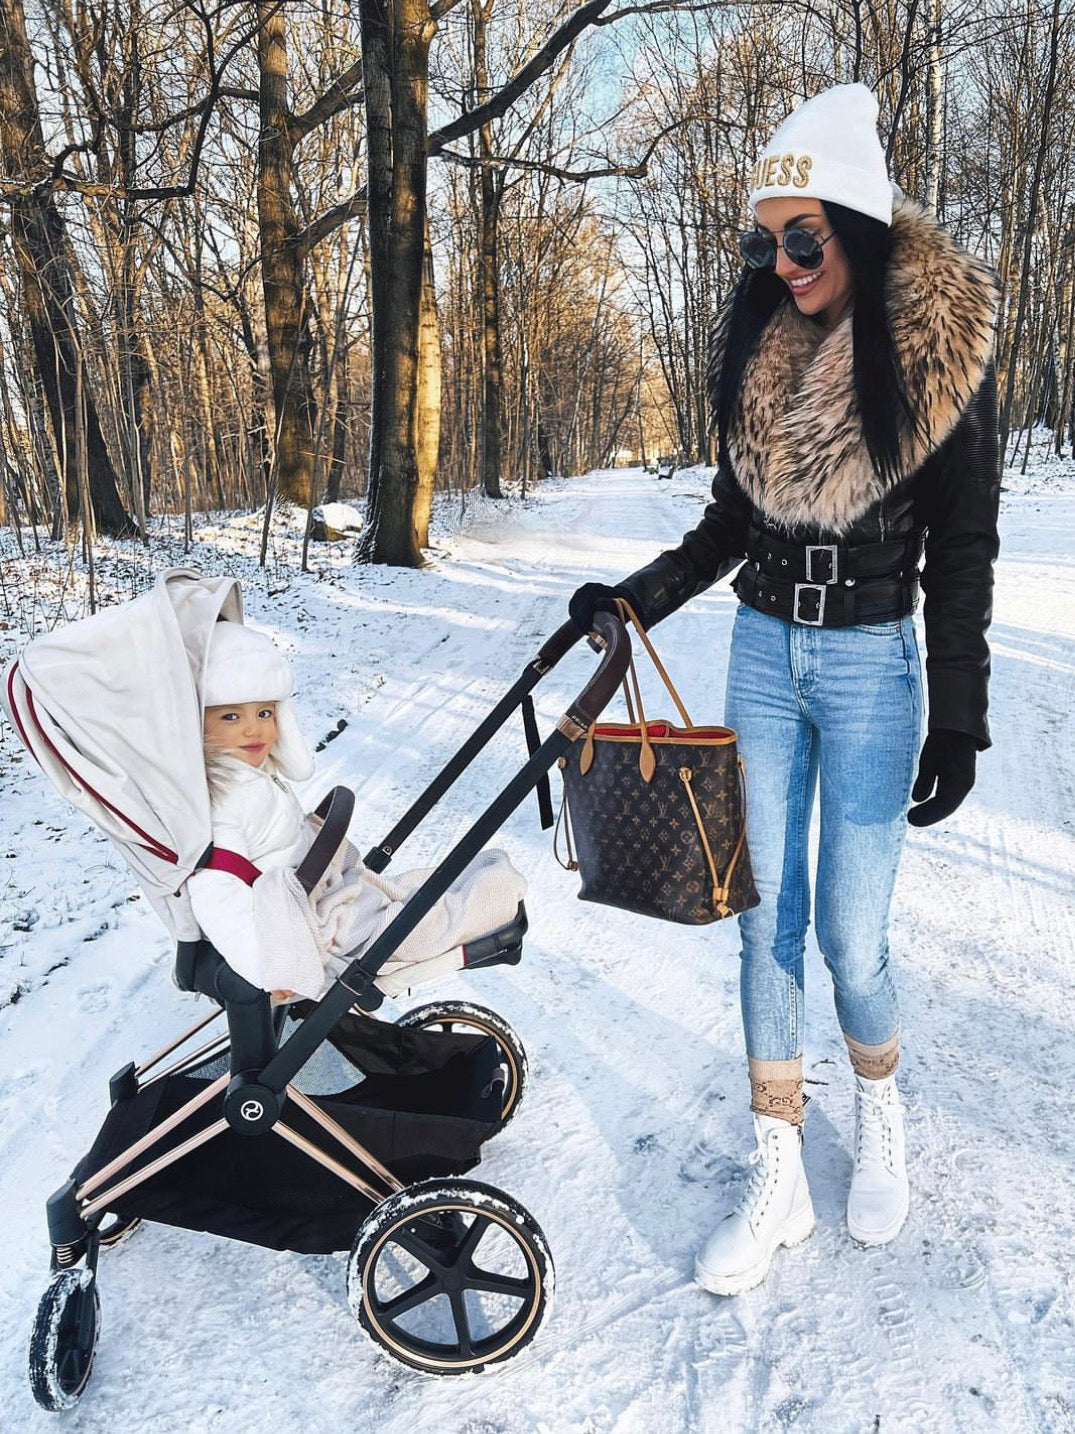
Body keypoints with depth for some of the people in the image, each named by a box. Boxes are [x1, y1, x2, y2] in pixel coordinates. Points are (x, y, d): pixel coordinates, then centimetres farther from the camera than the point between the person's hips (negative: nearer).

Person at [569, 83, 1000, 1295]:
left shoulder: (941, 355, -8)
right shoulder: (755, 346, 4)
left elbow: (961, 553, -7)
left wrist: (958, 720, -9)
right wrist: (639, 597, 0)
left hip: (872, 668, -4)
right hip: (761, 655, 4)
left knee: (850, 933, 0)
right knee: (768, 920, 6)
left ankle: (879, 1103, 34)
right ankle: (777, 1179, 20)